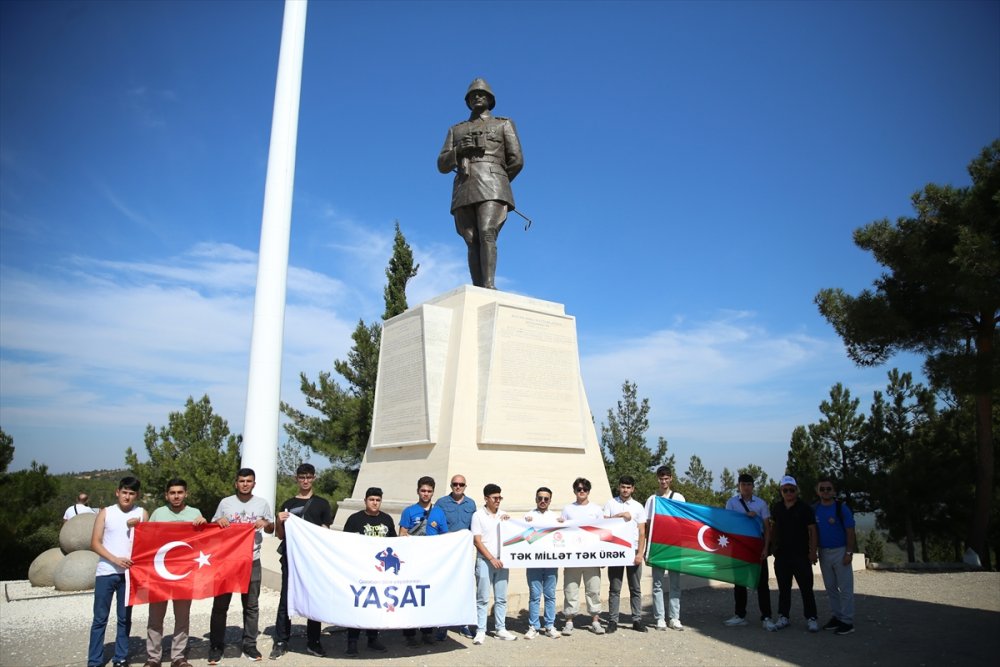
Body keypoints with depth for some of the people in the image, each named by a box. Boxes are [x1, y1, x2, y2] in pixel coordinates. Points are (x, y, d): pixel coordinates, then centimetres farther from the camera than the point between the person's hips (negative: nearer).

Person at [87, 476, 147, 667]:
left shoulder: (142, 514, 5)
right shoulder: (105, 513, 2)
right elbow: (95, 543, -3)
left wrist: (135, 527, -14)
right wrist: (115, 560, -13)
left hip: (129, 572, 1)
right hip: (106, 572, -1)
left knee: (125, 618, 7)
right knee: (100, 619, 3)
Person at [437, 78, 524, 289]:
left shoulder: (504, 124, 18)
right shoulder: (456, 130, 27)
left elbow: (516, 160, 9)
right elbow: (442, 165, 17)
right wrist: (458, 150, -3)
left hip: (491, 189, -3)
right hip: (464, 192, 3)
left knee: (487, 235, -24)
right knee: (473, 243, -9)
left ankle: (489, 287, -35)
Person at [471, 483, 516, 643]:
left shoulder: (503, 515, 12)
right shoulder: (478, 515, -3)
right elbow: (477, 541, -7)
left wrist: (508, 521, 0)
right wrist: (491, 559, -12)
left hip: (501, 561, 5)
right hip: (484, 562, -4)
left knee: (501, 598, 9)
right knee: (482, 598, -1)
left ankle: (500, 629, 17)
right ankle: (480, 631, 5)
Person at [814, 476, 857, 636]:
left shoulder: (842, 508, -9)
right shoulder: (814, 509, 3)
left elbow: (850, 532, -9)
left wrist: (849, 552, -14)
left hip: (840, 551, -5)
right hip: (823, 552, 5)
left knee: (845, 588, -1)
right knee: (830, 587, 12)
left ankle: (847, 621, 4)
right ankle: (837, 616, 23)